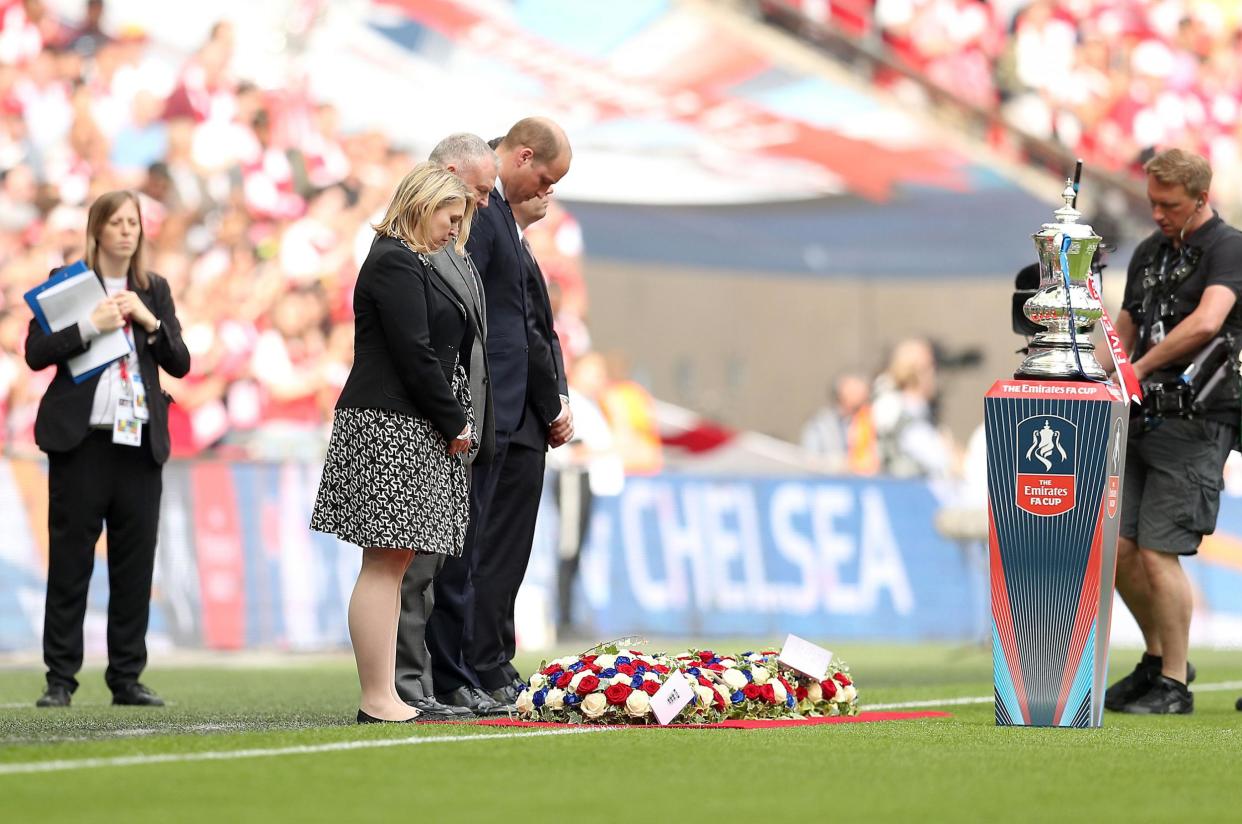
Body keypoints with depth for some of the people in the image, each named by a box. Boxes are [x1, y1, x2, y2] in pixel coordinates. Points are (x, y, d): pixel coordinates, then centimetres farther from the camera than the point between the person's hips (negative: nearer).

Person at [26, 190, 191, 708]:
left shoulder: (154, 291, 14)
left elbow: (180, 364, 9)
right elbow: (36, 352, -5)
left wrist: (150, 322, -6)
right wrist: (91, 326, -16)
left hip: (140, 443, 3)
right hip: (82, 439, -3)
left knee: (135, 566, 3)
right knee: (70, 563, -2)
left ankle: (127, 679, 8)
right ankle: (60, 680, 1)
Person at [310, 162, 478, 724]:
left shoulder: (413, 264, 22)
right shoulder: (394, 263, -10)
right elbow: (415, 354, -16)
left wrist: (455, 423, 8)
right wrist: (455, 424, -8)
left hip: (414, 433, 10)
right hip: (389, 428, -10)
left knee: (392, 563, 8)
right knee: (385, 563, -10)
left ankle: (382, 696, 8)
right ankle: (377, 700, -11)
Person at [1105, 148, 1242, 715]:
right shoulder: (1148, 253, 17)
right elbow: (1124, 332, 24)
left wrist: (1138, 369, -18)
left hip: (1197, 420, -7)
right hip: (1143, 416, 8)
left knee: (1158, 552, -11)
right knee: (1116, 546, 5)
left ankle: (1174, 685, -1)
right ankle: (1158, 659, 23)